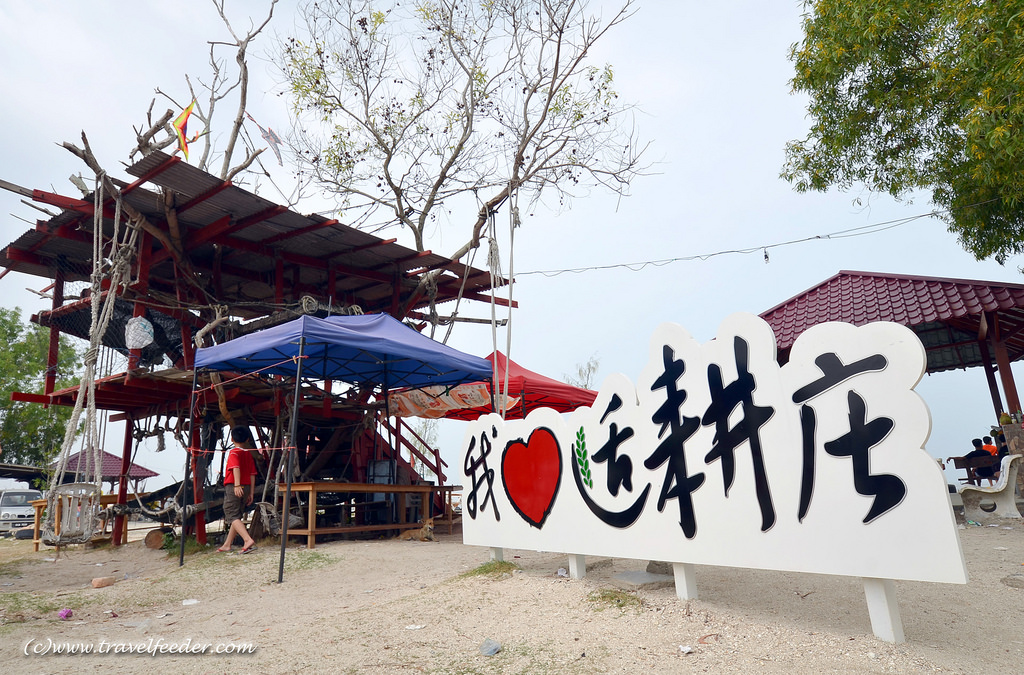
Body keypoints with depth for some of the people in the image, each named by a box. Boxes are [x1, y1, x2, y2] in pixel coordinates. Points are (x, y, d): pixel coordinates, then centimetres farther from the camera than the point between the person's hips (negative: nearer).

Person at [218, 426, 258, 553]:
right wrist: (251, 493, 13)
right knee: (236, 516, 17)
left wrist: (237, 485, -33)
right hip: (246, 487, 7)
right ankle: (227, 545, 27)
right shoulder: (249, 454, 13)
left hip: (233, 487, -7)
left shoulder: (234, 452, -5)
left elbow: (236, 468, -23)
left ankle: (248, 540, -26)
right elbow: (252, 474, 11)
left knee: (232, 516, -9)